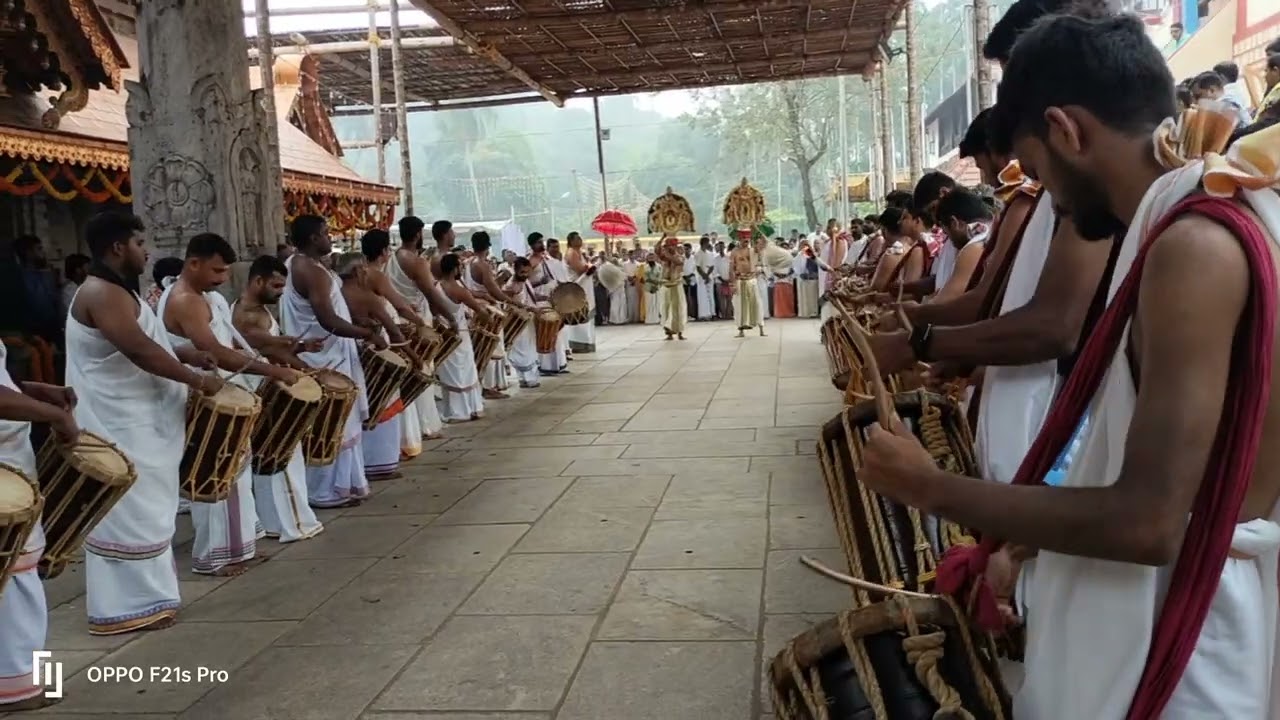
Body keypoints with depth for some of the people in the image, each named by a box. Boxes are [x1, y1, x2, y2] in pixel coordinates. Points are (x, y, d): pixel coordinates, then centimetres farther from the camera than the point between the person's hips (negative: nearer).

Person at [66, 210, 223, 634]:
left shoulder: (117, 291, 15)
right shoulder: (102, 293, -18)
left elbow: (143, 343, 24)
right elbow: (139, 351, -26)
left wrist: (188, 355, 10)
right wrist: (197, 380, -18)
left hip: (135, 422, 11)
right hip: (118, 426, -11)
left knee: (141, 510, 17)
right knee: (127, 513, -4)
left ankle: (140, 594, 27)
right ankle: (126, 607, 5)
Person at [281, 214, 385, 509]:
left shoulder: (296, 263, 12)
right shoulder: (312, 271, -21)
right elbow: (329, 321, -28)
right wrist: (368, 334, -20)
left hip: (322, 356, 11)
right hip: (323, 359, -11)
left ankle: (338, 485, 23)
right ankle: (328, 491, 5)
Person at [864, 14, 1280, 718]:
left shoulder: (1195, 245, -23)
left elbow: (1148, 520, -26)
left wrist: (933, 488, -16)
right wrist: (1021, 547, 15)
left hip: (1181, 641, -8)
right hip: (1187, 612, 8)